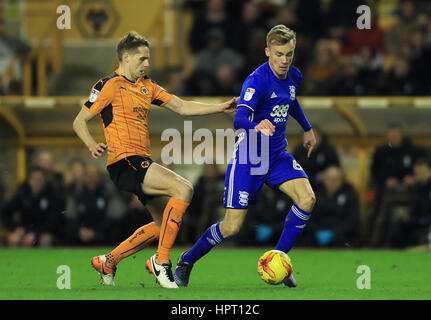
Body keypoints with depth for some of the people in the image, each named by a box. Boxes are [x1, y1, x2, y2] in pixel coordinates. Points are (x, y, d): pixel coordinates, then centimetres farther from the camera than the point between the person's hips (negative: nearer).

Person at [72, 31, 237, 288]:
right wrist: (93, 146, -21)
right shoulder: (109, 86, -5)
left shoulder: (146, 86, 18)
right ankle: (161, 261, -20)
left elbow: (182, 107, 19)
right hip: (124, 161, -9)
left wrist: (222, 107, 10)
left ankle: (108, 262, 22)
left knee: (165, 223, 13)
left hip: (142, 163, 9)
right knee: (183, 188, -23)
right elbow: (79, 122, -2)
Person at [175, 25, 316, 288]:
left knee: (307, 199, -19)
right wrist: (256, 126, -58)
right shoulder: (257, 81, -22)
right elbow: (240, 118, -37)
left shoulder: (294, 76, 1)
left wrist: (307, 128, 35)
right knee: (232, 227, -8)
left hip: (277, 155, 6)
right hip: (248, 158, -6)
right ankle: (187, 262, 18)